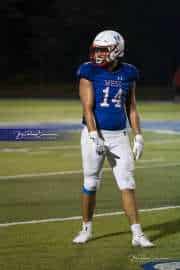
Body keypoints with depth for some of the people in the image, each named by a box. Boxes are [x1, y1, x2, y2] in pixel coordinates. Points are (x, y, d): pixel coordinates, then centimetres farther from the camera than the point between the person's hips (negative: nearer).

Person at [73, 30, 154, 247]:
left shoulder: (128, 74, 4)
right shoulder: (89, 72, -7)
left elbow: (131, 108, 11)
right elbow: (87, 108, -11)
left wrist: (138, 137, 6)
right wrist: (95, 138, -19)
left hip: (119, 135, 2)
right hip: (94, 133, -2)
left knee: (127, 184, -1)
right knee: (90, 184, 6)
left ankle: (137, 234, 1)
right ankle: (86, 228, 23)